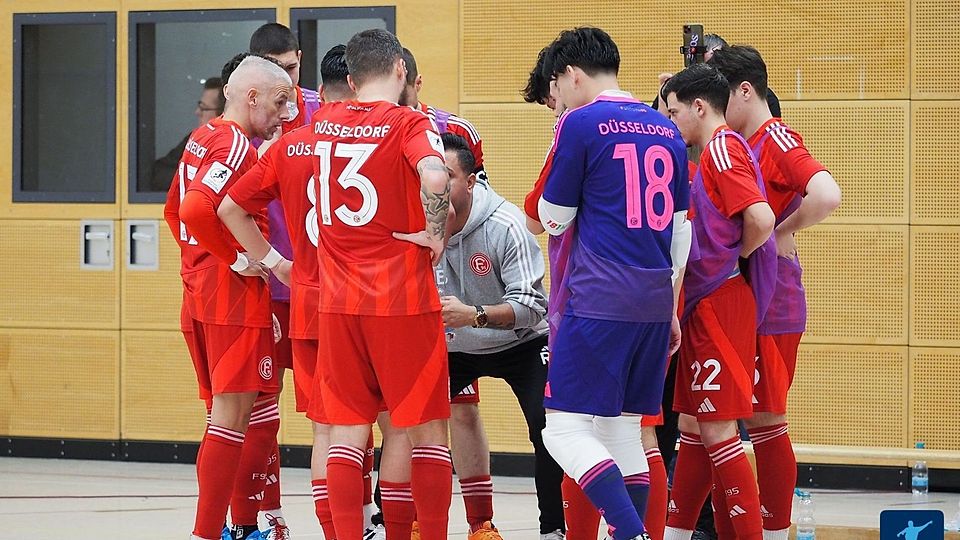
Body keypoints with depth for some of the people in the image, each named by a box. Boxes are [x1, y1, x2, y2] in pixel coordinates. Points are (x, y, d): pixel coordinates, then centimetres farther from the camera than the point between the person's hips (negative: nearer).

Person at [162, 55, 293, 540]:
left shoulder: (200, 140, 15)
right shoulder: (236, 145, -14)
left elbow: (174, 211, 27)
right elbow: (196, 209, -28)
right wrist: (238, 259, -18)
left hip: (198, 288, 10)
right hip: (236, 296, -10)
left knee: (242, 415, 15)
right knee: (232, 417, -9)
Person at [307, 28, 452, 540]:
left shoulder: (324, 120, 9)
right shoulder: (409, 123, -7)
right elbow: (435, 178, -27)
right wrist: (436, 234, -12)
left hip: (338, 301, 4)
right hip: (404, 298, -4)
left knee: (346, 434, 6)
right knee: (428, 430, 6)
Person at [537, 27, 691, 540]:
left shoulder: (581, 123, -6)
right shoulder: (664, 129, 14)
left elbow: (553, 218, 1)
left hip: (599, 302, -7)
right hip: (654, 304, 7)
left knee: (566, 430, -6)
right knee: (622, 429, 14)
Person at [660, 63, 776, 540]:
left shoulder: (722, 149, -14)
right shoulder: (717, 152, 16)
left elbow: (760, 219, -25)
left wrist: (732, 258, -11)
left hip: (720, 301, -10)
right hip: (704, 305, 10)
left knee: (716, 430, -9)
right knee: (693, 426, 13)